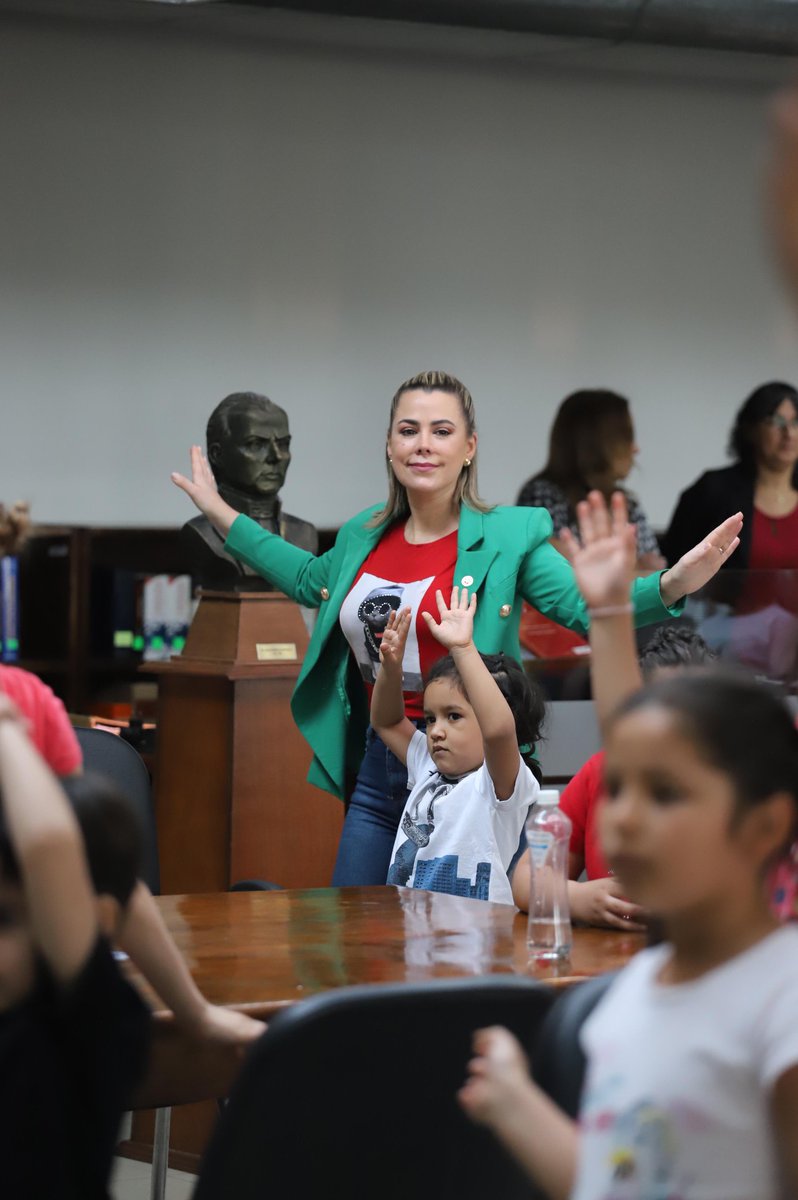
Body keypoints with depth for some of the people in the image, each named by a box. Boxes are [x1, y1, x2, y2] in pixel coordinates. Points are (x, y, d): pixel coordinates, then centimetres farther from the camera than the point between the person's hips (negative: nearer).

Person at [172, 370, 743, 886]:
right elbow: (313, 580, 30)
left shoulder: (508, 537, -8)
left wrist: (674, 584, -33)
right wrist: (221, 514, 33)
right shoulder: (364, 536, 9)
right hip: (378, 770, 6)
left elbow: (586, 607, -16)